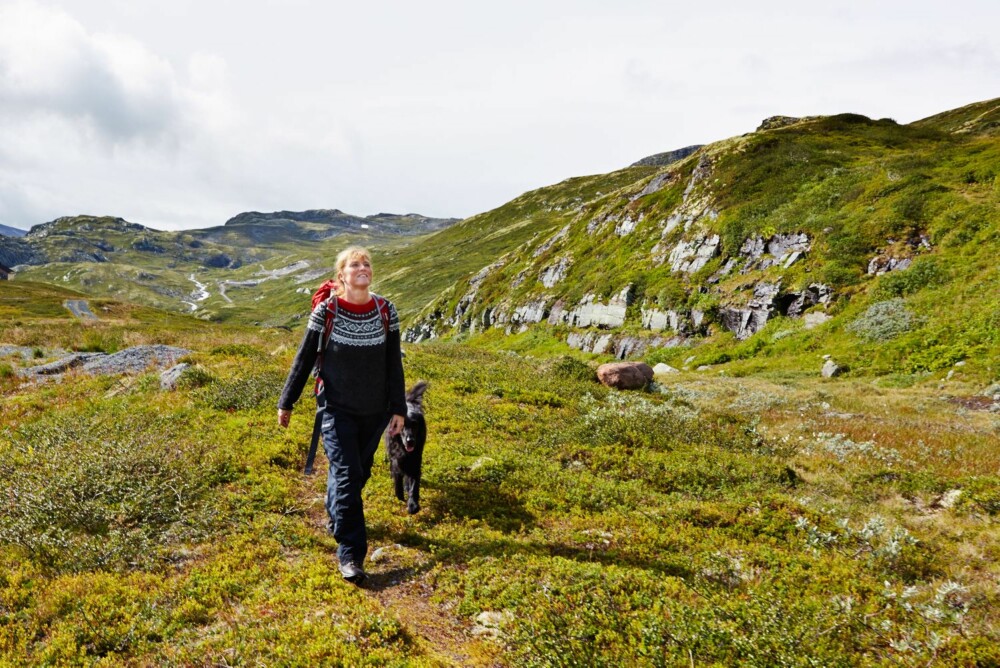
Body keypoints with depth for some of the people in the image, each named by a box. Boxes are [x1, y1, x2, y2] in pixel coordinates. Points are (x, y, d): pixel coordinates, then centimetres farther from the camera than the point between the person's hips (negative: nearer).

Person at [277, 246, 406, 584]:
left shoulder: (386, 311, -4)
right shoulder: (326, 311, -10)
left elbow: (394, 364, 2)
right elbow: (304, 359, -2)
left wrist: (398, 408, 2)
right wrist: (286, 403, 3)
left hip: (375, 412, 3)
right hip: (337, 410, -3)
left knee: (360, 473, 17)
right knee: (346, 475, -9)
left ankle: (337, 517, 45)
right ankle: (351, 554, -3)